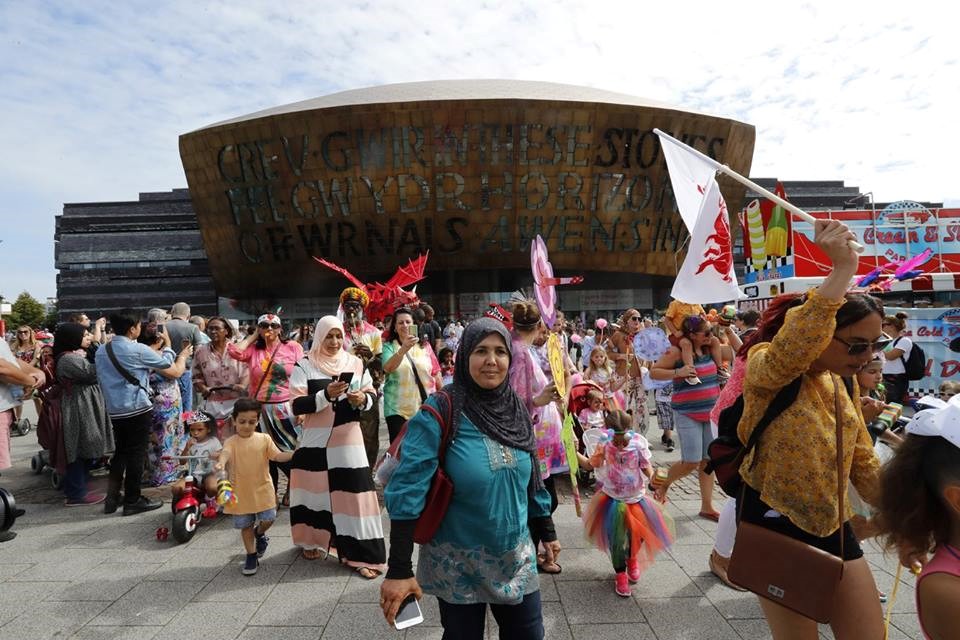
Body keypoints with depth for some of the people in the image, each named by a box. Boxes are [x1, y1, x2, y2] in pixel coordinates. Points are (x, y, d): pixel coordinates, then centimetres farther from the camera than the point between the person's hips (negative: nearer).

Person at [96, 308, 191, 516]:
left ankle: (112, 498, 21)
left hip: (113, 411, 6)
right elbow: (175, 371, -8)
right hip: (137, 410, -6)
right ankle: (132, 500, 11)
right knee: (136, 454, 4)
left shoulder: (101, 352, 7)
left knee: (120, 453, 18)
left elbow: (101, 380, 18)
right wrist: (183, 355, 14)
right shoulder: (138, 350, -12)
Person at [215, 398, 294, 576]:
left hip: (262, 489, 1)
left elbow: (277, 456, -7)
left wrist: (294, 454, -24)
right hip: (240, 491, -1)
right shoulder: (231, 442, -8)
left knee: (268, 519, -2)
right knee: (246, 526, 9)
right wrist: (221, 463, -52)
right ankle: (251, 556, 27)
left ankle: (259, 534, 33)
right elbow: (225, 453, -29)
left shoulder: (264, 439, -2)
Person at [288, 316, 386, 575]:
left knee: (354, 491, -3)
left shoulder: (355, 363, 3)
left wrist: (362, 399, -13)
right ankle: (314, 541, 35)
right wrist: (326, 394, -23)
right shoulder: (304, 365, -3)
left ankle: (362, 554, 5)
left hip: (348, 440, 1)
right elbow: (296, 405, -10)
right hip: (316, 440, -1)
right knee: (317, 489, 10)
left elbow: (372, 393, 10)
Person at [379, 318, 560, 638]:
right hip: (457, 564, -4)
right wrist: (399, 570, -23)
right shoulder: (439, 413, -19)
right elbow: (407, 491, -21)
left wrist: (547, 532, 15)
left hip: (516, 558, 5)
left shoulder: (516, 411, -1)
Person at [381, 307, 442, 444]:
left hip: (426, 406, 2)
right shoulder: (389, 346, 0)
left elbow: (435, 373, 12)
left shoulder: (425, 346, 7)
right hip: (398, 409, -2)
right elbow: (387, 369, -19)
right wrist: (404, 349, -32)